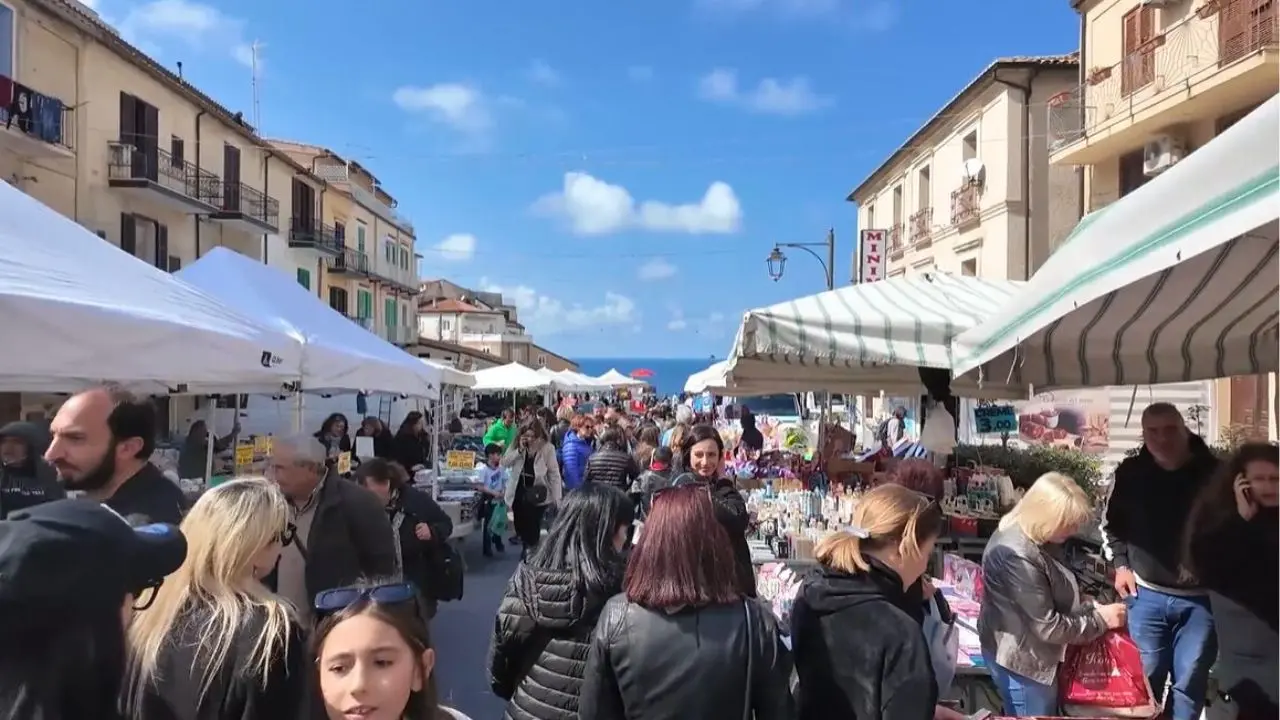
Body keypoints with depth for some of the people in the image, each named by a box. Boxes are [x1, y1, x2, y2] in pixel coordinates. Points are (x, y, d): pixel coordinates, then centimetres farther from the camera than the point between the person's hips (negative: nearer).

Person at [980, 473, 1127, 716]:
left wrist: (1091, 608, -1)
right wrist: (1099, 620, -15)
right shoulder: (1017, 557, -33)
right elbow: (1048, 626, -26)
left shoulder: (1036, 538, -2)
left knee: (1049, 713, 24)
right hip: (1023, 660, -9)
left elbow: (1059, 595, 14)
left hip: (1031, 653, 10)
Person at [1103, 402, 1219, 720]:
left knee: (1189, 681, 10)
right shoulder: (1130, 473, -3)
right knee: (1145, 676, 13)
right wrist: (1121, 564, 3)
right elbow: (1113, 523, 11)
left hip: (1201, 596, -1)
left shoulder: (1212, 471, -9)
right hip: (1146, 593, 1)